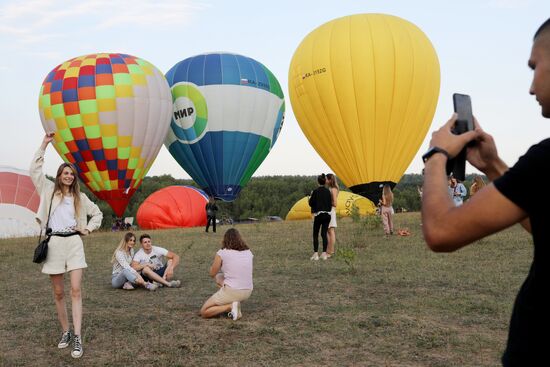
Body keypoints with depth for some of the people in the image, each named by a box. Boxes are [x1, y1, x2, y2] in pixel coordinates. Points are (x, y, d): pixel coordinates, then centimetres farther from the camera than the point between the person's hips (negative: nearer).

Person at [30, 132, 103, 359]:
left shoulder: (79, 197, 12)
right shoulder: (49, 190, 9)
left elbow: (97, 213, 21)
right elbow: (35, 170, 0)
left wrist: (88, 229, 6)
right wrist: (44, 145, -2)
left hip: (74, 243, 0)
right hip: (54, 243, 0)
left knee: (76, 290, -10)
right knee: (58, 292, 5)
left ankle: (77, 338, -12)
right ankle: (65, 332, 19)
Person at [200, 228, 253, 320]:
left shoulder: (221, 253, -7)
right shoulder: (249, 252, 7)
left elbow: (212, 273, 5)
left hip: (231, 292, -6)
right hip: (247, 293, 6)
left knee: (203, 312, 10)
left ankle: (230, 306, -9)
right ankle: (236, 306, 14)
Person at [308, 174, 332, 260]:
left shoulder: (316, 191, -10)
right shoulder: (328, 191, 4)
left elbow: (311, 203, -5)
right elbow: (330, 203, 7)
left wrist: (309, 199, 15)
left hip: (318, 214, -4)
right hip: (327, 214, 4)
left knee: (315, 235, 5)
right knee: (324, 234, 7)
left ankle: (316, 254, -1)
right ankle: (324, 254, 4)